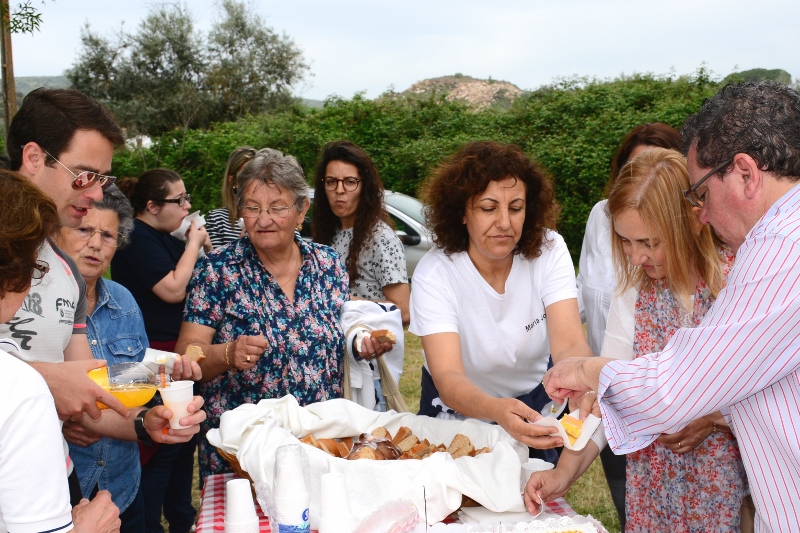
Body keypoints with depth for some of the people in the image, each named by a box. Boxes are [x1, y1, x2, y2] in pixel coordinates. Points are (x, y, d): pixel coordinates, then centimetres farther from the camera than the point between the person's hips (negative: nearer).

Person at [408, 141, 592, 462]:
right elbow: (447, 377, -33)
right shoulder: (434, 275, -22)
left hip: (534, 405, 2)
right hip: (459, 410, -1)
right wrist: (497, 411, -54)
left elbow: (570, 344, -27)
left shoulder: (549, 251, -16)